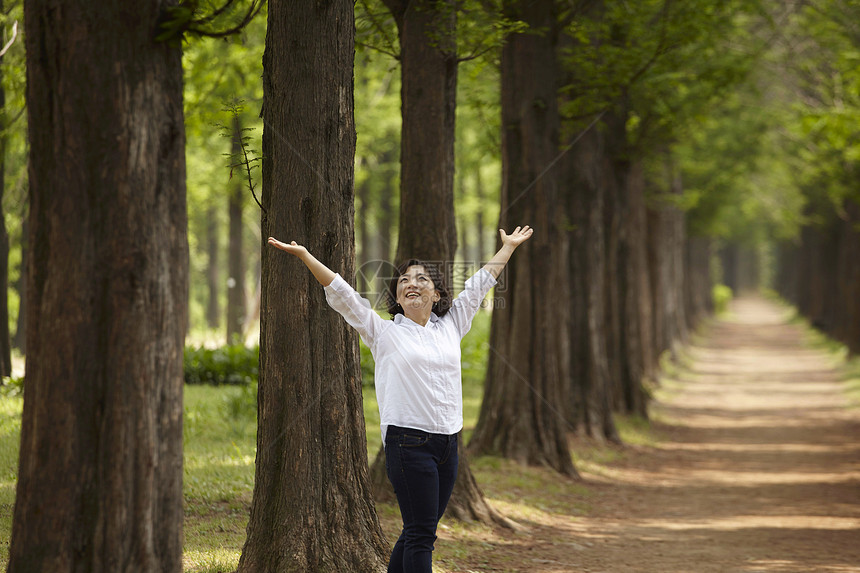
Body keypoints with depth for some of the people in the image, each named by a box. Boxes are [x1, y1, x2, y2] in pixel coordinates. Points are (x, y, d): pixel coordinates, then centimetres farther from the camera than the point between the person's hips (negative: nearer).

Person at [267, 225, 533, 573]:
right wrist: (304, 255, -7)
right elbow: (342, 294, -1)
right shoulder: (384, 333, 3)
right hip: (408, 442, -5)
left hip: (447, 444, 5)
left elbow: (479, 284, 24)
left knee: (419, 533, 9)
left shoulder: (450, 327, 14)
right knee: (421, 533, -8)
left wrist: (509, 246, 34)